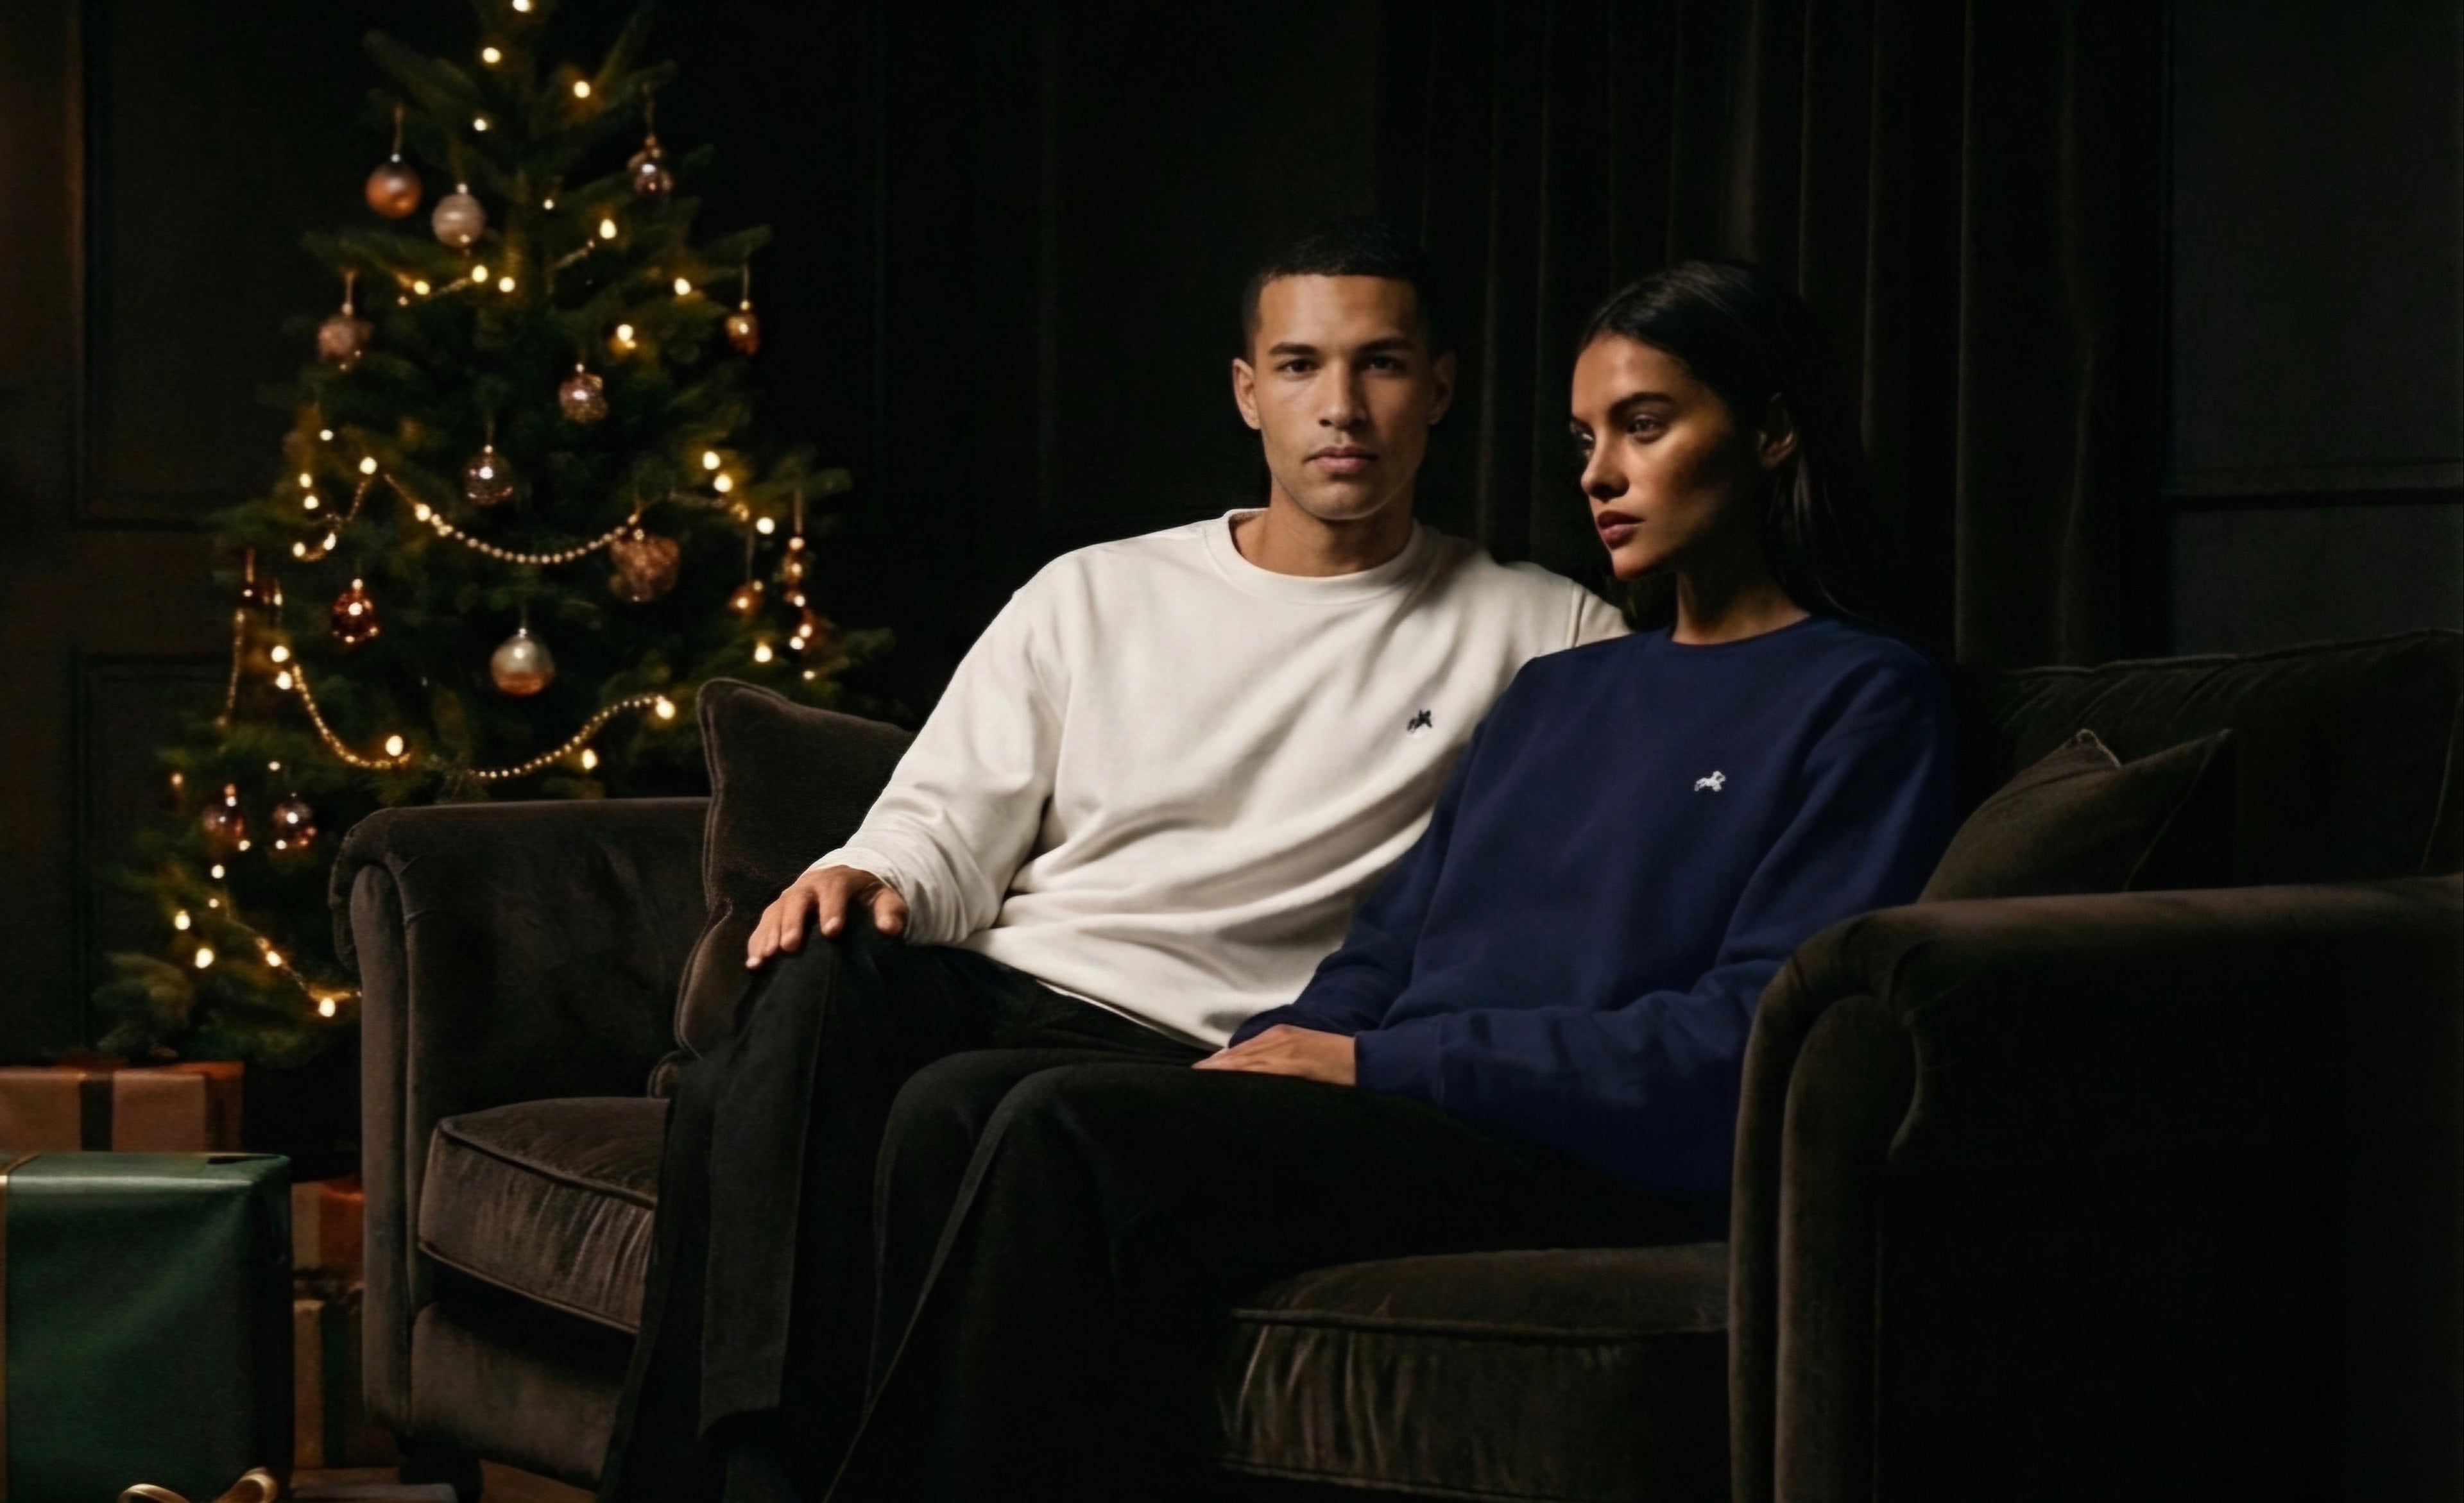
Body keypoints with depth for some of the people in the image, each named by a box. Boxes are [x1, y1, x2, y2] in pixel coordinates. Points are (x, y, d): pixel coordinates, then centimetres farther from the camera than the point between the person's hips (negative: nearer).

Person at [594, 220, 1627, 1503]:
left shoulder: (1535, 637, 14)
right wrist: (873, 879, -11)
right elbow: (948, 824, 14)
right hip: (993, 987, 3)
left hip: (1191, 1048, -2)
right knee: (825, 968, -33)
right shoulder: (1095, 595, 21)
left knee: (951, 1111, -35)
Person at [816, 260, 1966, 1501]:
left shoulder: (1863, 699, 4)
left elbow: (1748, 1038, -9)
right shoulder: (1558, 694, 28)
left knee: (1069, 1128, -27)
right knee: (960, 1104, -18)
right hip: (1402, 1115, 7)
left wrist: (1378, 1063, -13)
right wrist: (1268, 1056, -2)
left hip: (1604, 1166, -7)